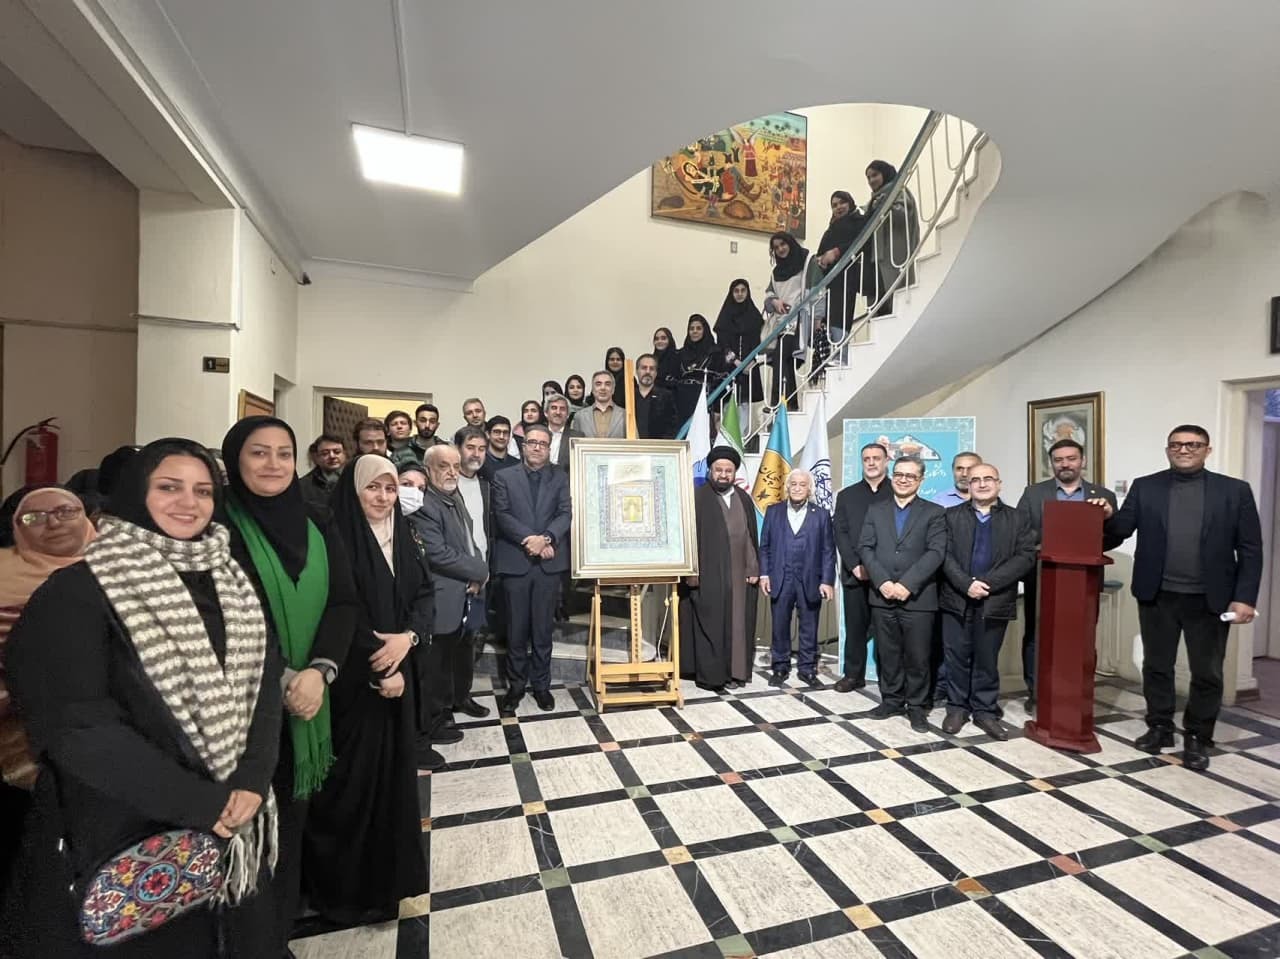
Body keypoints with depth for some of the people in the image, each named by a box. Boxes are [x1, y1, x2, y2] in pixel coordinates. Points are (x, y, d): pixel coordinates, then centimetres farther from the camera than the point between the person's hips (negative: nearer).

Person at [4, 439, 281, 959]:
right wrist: (198, 803, -19)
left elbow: (265, 681, 0)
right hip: (123, 828, -4)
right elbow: (75, 725, -18)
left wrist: (252, 780, -14)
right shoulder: (77, 592, -12)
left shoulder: (233, 583, 3)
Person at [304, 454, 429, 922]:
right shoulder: (338, 538, -13)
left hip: (398, 671, 6)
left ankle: (386, 872, 34)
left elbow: (424, 595, 4)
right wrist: (379, 671, -14)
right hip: (353, 679, -6)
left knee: (392, 767, 15)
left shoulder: (402, 537, 6)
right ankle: (343, 883, 26)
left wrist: (407, 637, -15)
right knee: (353, 776, 5)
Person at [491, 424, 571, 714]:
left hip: (549, 563, 1)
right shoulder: (504, 477, 6)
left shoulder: (560, 479, 9)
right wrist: (530, 539, -18)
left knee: (543, 628, 9)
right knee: (516, 629, 7)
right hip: (515, 561, -1)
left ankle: (541, 684, 23)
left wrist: (546, 538, -19)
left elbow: (565, 514, -2)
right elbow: (502, 515, -6)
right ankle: (515, 685, 21)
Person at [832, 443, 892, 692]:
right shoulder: (846, 495, 12)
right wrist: (855, 566, -8)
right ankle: (853, 675, 20)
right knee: (855, 627, 8)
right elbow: (841, 534, 5)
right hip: (855, 574, 2)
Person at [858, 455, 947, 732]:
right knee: (888, 654, 11)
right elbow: (865, 548, 2)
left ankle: (916, 707, 21)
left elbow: (936, 553, -8)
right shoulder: (875, 510, 10)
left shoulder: (934, 512, 3)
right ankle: (891, 701, 26)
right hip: (882, 596, 2)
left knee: (917, 657, 5)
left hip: (918, 598, -2)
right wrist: (882, 582, -11)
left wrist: (907, 584, -17)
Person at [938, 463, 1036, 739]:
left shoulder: (1018, 519, 5)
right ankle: (957, 708, 20)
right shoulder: (951, 516, 6)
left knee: (987, 660, 10)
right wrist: (966, 584, -17)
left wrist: (987, 582, -17)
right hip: (957, 599, 0)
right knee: (956, 658, 7)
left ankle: (985, 711, 23)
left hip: (996, 601, 0)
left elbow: (1026, 557, -6)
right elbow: (944, 554, -2)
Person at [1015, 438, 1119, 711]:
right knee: (1036, 638, 6)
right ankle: (1035, 694, 17)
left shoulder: (1104, 496, 7)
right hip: (1042, 579, 0)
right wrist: (1044, 544, -17)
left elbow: (1114, 536, 2)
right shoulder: (1033, 493, 5)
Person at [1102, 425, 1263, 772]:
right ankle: (1159, 727, 28)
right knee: (1156, 666, 12)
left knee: (1207, 672, 10)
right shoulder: (1145, 487, 2)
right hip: (1157, 595, 1)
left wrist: (1245, 597, -8)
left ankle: (1197, 738, 26)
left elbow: (1251, 550, -1)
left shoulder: (1235, 490, 0)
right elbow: (1123, 529, -4)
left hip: (1210, 599, 0)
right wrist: (1108, 517, -26)